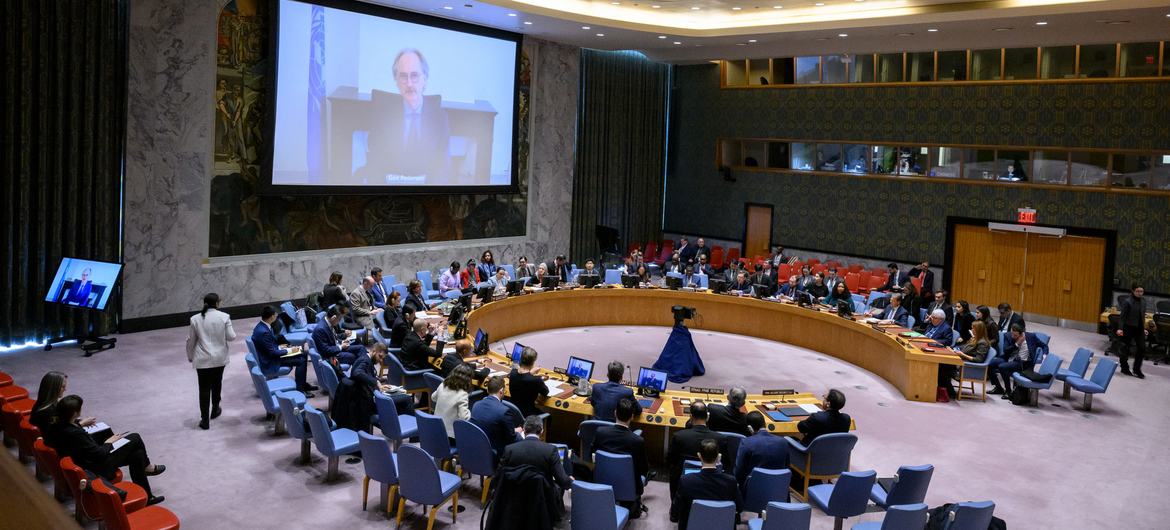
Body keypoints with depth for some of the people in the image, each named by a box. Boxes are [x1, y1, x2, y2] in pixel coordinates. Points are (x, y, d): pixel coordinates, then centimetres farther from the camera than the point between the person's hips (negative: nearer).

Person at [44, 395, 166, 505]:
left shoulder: (56, 427, -9)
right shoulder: (76, 434, -36)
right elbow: (100, 454, -26)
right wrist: (108, 442, -7)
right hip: (98, 470, -9)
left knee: (137, 454, 13)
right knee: (135, 438, 1)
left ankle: (146, 497, 24)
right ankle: (147, 466, 31)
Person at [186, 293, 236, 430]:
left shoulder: (196, 319, -5)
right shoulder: (224, 317, -9)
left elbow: (190, 340, 2)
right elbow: (231, 337, -7)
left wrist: (190, 356, 16)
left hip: (203, 359, -1)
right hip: (220, 358, 1)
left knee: (204, 388, 2)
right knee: (216, 383, 22)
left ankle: (205, 420, 1)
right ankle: (215, 409, 37)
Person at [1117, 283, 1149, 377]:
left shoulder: (1143, 301, 6)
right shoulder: (1127, 301, -11)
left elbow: (1143, 315, 14)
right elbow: (1122, 316, -11)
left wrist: (1144, 328, 14)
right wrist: (1120, 328, -18)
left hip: (1139, 328, 5)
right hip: (1129, 327, -5)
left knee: (1142, 348, 1)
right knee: (1125, 348, 6)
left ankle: (1137, 370, 12)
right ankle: (1125, 368, 20)